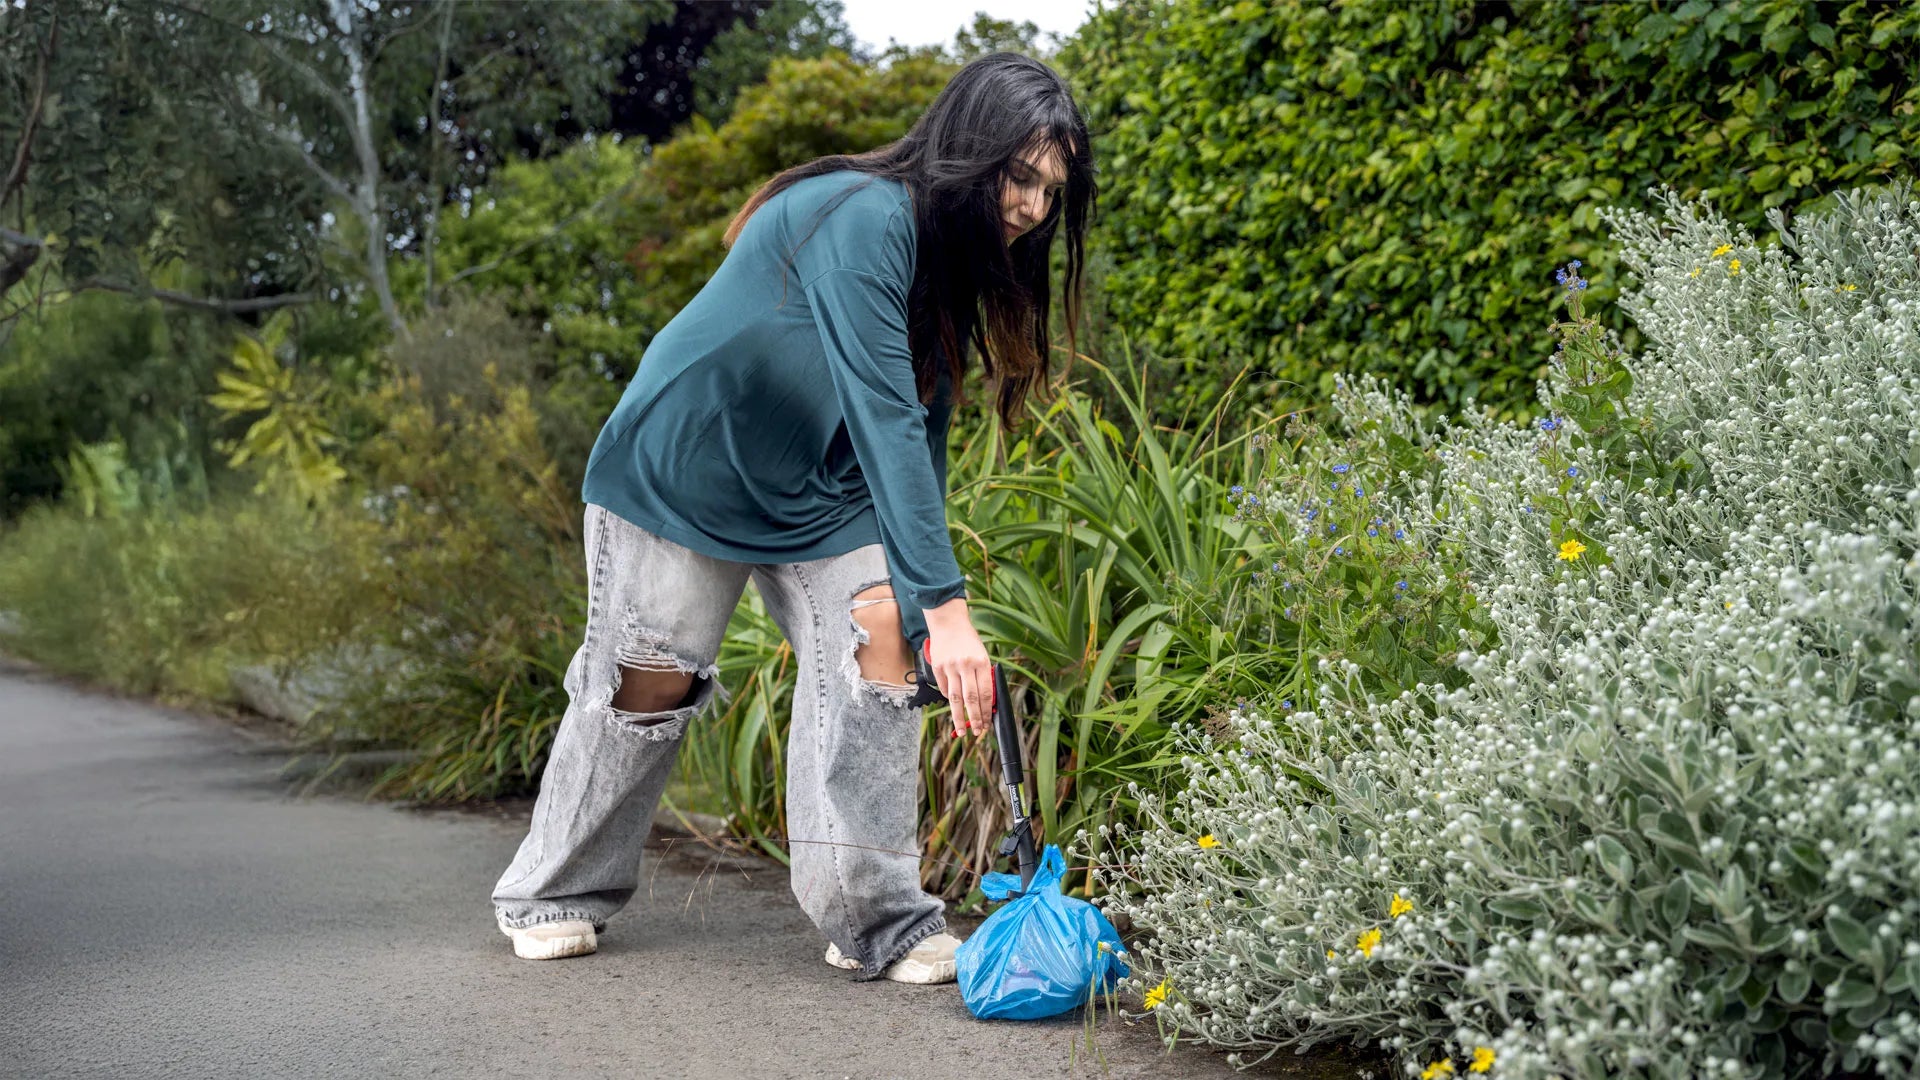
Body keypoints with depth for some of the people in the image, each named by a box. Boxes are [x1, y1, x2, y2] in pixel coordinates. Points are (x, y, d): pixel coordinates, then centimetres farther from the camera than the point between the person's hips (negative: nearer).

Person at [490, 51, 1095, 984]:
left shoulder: (948, 261, 0)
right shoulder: (861, 218, -29)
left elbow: (921, 436, 2)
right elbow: (881, 414, -37)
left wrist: (918, 606, -5)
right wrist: (943, 603, -41)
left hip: (817, 487, 7)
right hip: (687, 462, -7)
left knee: (878, 641, -12)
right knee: (651, 679, 2)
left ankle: (877, 921, -8)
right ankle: (554, 896, 23)